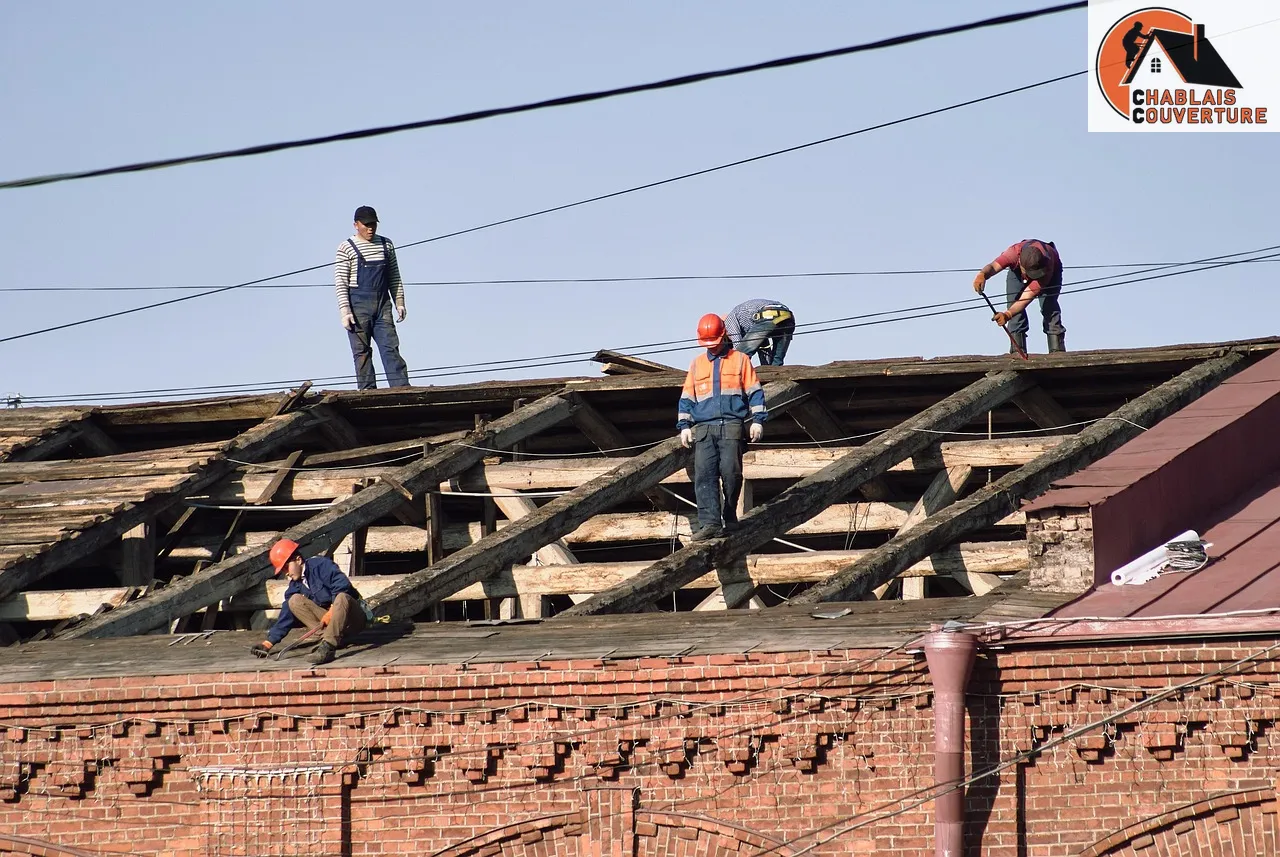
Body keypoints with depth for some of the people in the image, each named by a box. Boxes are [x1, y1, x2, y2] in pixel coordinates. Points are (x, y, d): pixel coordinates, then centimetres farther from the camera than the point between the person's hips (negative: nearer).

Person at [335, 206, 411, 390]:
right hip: (358, 305, -3)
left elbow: (394, 277, 17)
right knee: (362, 351, -2)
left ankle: (402, 389, -13)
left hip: (382, 305, 3)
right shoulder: (346, 248, -2)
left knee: (391, 347, -6)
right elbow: (340, 283, -5)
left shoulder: (386, 245, 12)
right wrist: (345, 311, -13)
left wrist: (399, 302, 9)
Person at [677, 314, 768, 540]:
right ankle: (710, 523, -19)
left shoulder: (740, 360, 11)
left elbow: (754, 392, 9)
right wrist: (685, 426, 12)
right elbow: (687, 398, 22)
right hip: (703, 428, 3)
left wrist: (758, 420, 0)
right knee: (704, 475, -12)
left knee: (730, 471, -12)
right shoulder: (697, 364, 20)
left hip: (731, 426, -3)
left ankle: (730, 517, 7)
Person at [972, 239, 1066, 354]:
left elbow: (1026, 299, -49)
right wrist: (982, 275, -80)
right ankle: (1017, 350, -15)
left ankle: (1057, 348, -18)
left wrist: (1007, 315, -65)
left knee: (1048, 304, -24)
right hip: (1017, 270, 2)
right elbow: (993, 267, -55)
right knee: (1013, 302, -18)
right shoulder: (1014, 252, -43)